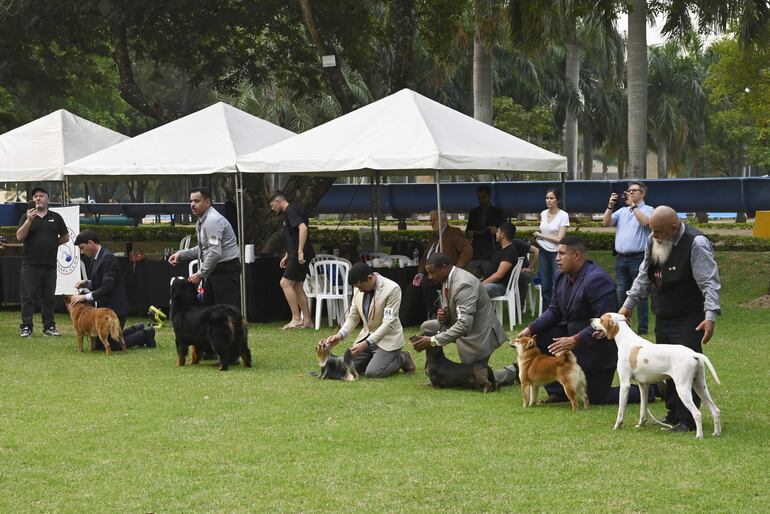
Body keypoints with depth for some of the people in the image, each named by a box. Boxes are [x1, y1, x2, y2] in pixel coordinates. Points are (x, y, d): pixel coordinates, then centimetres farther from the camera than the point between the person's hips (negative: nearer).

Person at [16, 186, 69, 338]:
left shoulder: (55, 217, 10)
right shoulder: (27, 216, 6)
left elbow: (65, 237, 14)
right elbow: (19, 237, -6)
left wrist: (52, 243, 4)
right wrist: (29, 221, -15)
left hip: (50, 264, 2)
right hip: (30, 264, -2)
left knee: (48, 297, 6)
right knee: (28, 297, -3)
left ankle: (49, 327, 11)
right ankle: (26, 327, -1)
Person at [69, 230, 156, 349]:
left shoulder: (108, 258, -20)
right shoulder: (95, 258, 10)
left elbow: (107, 287, -26)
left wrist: (85, 297, -27)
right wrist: (86, 283, 1)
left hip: (114, 309, -10)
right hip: (103, 308, 10)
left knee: (113, 345, -6)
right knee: (98, 345, 13)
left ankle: (145, 335, 12)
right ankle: (137, 330, 24)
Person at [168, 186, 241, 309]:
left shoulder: (212, 221, -18)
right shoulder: (201, 221, 14)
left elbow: (215, 253, -25)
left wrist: (200, 274, -20)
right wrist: (181, 254, 12)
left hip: (226, 269, -10)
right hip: (215, 270, 11)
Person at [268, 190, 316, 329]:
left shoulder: (291, 211, -11)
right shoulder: (288, 213, 21)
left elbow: (303, 228, -26)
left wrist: (300, 251, -28)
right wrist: (287, 256, 31)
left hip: (300, 255, -10)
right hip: (296, 255, 10)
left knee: (285, 283, -12)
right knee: (297, 286, 11)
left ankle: (296, 318, -12)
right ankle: (307, 320, 13)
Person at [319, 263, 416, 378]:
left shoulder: (392, 289, -21)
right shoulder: (359, 291, -3)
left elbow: (388, 323, -25)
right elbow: (353, 317, 6)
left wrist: (366, 343, -32)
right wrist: (340, 335, -13)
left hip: (387, 337, -6)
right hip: (367, 335, 6)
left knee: (372, 372, -23)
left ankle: (401, 359, 4)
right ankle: (376, 358, 18)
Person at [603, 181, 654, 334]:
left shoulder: (647, 210, 3)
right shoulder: (622, 211, 17)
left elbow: (645, 222, -18)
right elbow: (606, 222, 8)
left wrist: (632, 205, -14)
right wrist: (610, 206, -4)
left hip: (638, 257, -5)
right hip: (621, 257, 5)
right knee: (621, 294, 6)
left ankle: (642, 328, -2)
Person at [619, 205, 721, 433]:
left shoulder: (695, 244, -17)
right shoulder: (653, 241, 6)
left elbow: (710, 282, -20)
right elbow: (644, 276, 18)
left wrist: (710, 317, -28)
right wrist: (628, 304, 18)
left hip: (689, 320, -7)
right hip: (663, 318, 7)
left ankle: (687, 420, -10)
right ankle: (673, 415, 18)